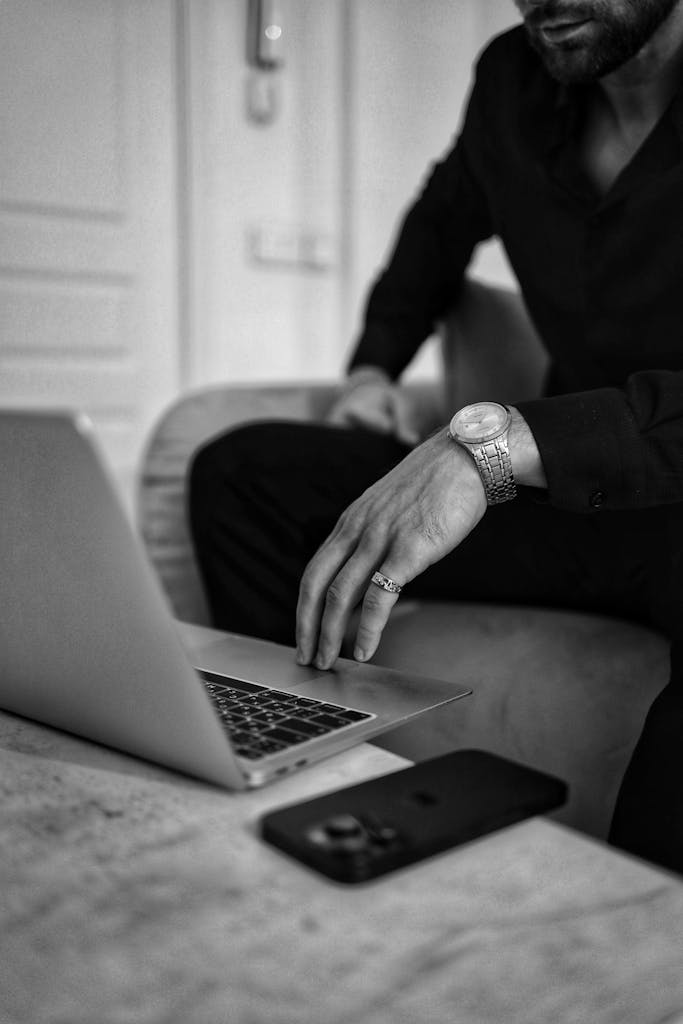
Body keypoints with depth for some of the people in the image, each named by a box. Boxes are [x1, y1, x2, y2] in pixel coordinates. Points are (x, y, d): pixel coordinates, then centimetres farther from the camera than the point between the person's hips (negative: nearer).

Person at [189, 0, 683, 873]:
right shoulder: (514, 81, 5)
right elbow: (445, 215, 28)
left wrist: (500, 441, -38)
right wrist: (374, 365, 16)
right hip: (559, 492, 6)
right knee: (242, 472, -6)